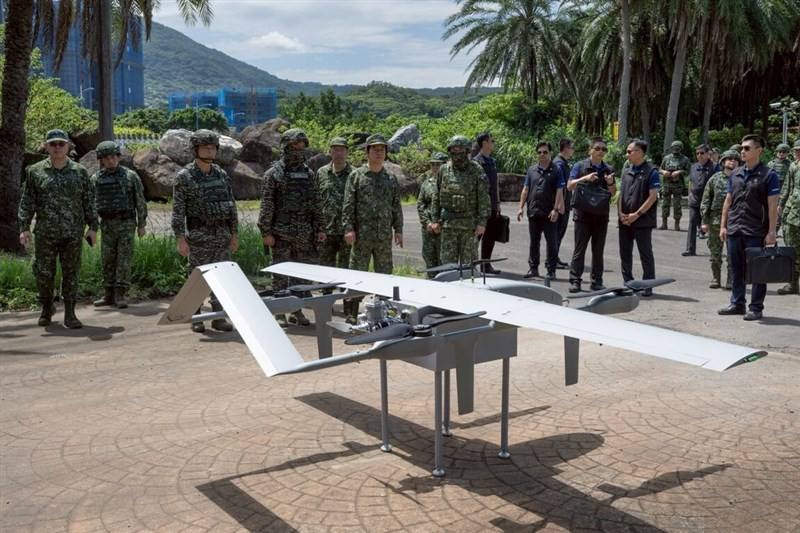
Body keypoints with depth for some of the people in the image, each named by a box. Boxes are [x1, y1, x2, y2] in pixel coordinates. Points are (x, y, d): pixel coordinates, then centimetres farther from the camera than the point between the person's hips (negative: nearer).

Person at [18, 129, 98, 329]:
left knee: (71, 274, 2)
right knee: (43, 273, 2)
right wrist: (24, 227, -4)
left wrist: (93, 227, 2)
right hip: (45, 234, 0)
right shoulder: (35, 171, 5)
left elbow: (89, 202, 7)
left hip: (73, 234, 0)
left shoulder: (80, 172, 6)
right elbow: (27, 202, 4)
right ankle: (46, 308, 24)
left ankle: (69, 314, 9)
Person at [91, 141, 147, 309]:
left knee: (124, 259, -5)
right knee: (108, 260, 7)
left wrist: (142, 224, -2)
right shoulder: (96, 179, 5)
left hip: (126, 223, -3)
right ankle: (109, 295, 15)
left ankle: (120, 295, -1)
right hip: (107, 224, 3)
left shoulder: (130, 176, -2)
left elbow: (140, 201, 0)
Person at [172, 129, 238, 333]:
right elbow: (178, 210, -9)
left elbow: (231, 206, 12)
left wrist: (234, 234, 8)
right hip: (198, 235, -4)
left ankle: (219, 318, 12)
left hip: (221, 234, 5)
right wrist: (181, 239, -15)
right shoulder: (184, 177, -7)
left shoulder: (221, 175, 8)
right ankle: (196, 319, 13)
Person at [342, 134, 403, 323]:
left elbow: (396, 206, 13)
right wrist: (348, 228, -12)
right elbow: (348, 205, -3)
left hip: (384, 235, 3)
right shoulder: (356, 176, 1)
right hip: (362, 234, -3)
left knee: (384, 273, 7)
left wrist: (398, 230, 6)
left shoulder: (391, 178, 12)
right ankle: (353, 313, 6)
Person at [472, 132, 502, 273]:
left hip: (492, 207, 8)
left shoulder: (492, 161, 15)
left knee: (490, 236, 12)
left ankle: (486, 265, 21)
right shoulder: (476, 161, -11)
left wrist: (497, 203, 16)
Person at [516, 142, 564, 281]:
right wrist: (521, 207, 6)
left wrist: (556, 209, -14)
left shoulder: (556, 171, -1)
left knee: (551, 243, 1)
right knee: (534, 242, 11)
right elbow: (525, 189, 12)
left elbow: (559, 191, -5)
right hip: (533, 211, 4)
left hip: (549, 213, -4)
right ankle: (533, 268, 19)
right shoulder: (532, 170, 11)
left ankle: (551, 270, 7)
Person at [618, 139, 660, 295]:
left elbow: (652, 197, -12)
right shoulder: (627, 171, 12)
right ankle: (628, 284, 21)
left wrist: (636, 215, -16)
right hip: (625, 221, 6)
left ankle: (648, 286, 8)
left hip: (643, 221, -6)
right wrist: (621, 213, -1)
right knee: (625, 253, 11)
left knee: (646, 254, 1)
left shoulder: (651, 172, -7)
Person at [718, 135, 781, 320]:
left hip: (756, 232, -5)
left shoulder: (768, 175, -5)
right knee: (736, 269, 12)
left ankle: (756, 308, 9)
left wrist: (771, 232, -13)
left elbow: (773, 206, -8)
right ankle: (737, 304, 23)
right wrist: (723, 225, 10)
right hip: (734, 230, 6)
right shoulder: (735, 174, 11)